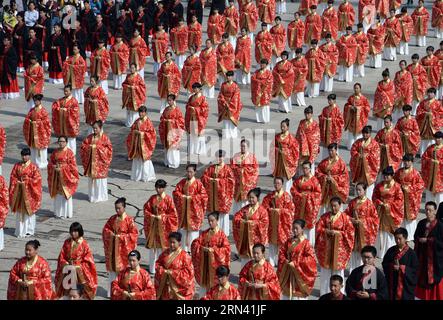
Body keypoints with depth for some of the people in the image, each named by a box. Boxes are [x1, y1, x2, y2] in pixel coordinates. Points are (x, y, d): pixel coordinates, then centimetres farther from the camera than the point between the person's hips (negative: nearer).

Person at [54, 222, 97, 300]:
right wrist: (66, 264, -8)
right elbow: (62, 256, 9)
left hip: (80, 270, -3)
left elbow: (88, 260, -4)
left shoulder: (84, 244, -6)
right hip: (67, 269, 3)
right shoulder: (67, 242, 4)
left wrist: (78, 267, -13)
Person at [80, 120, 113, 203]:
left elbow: (109, 148, -12)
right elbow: (83, 146, 7)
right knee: (91, 177, 8)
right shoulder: (90, 137, 7)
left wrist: (97, 147, -17)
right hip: (91, 161, 4)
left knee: (100, 177, 0)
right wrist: (90, 147, -13)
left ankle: (101, 196, 10)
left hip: (100, 161, -4)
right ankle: (92, 195, 18)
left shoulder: (104, 137, -6)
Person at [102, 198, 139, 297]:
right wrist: (111, 234, -9)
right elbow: (105, 229, 12)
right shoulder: (112, 219, 5)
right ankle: (111, 292, 19)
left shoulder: (129, 220, -10)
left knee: (123, 269, -3)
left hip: (124, 248, -5)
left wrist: (121, 236, -17)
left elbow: (134, 234, -12)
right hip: (112, 247, 5)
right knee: (112, 268, 10)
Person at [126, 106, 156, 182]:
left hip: (144, 143, -6)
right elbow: (132, 130, 15)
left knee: (144, 158, -4)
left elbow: (151, 133, -12)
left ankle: (146, 176, 5)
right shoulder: (137, 121, 8)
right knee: (137, 158, 9)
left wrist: (142, 133, -18)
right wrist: (135, 132, -8)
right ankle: (137, 175, 18)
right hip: (137, 142, 6)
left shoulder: (148, 121, -9)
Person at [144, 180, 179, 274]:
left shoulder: (168, 199, -8)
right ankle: (152, 268, 20)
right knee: (152, 245, 9)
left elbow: (173, 214, -8)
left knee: (163, 245, -2)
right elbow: (146, 209, 7)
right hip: (153, 225, 4)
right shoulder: (152, 198, 4)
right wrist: (151, 216, -10)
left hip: (164, 225, -4)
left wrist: (162, 217, -15)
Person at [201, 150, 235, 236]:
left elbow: (231, 180, -12)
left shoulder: (227, 168, -2)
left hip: (223, 193, -4)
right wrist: (210, 179, -10)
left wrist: (219, 180, -14)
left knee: (223, 211, -1)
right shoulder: (211, 168, 11)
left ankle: (224, 232, 5)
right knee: (213, 212, 6)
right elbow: (204, 176, 8)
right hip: (213, 193, 4)